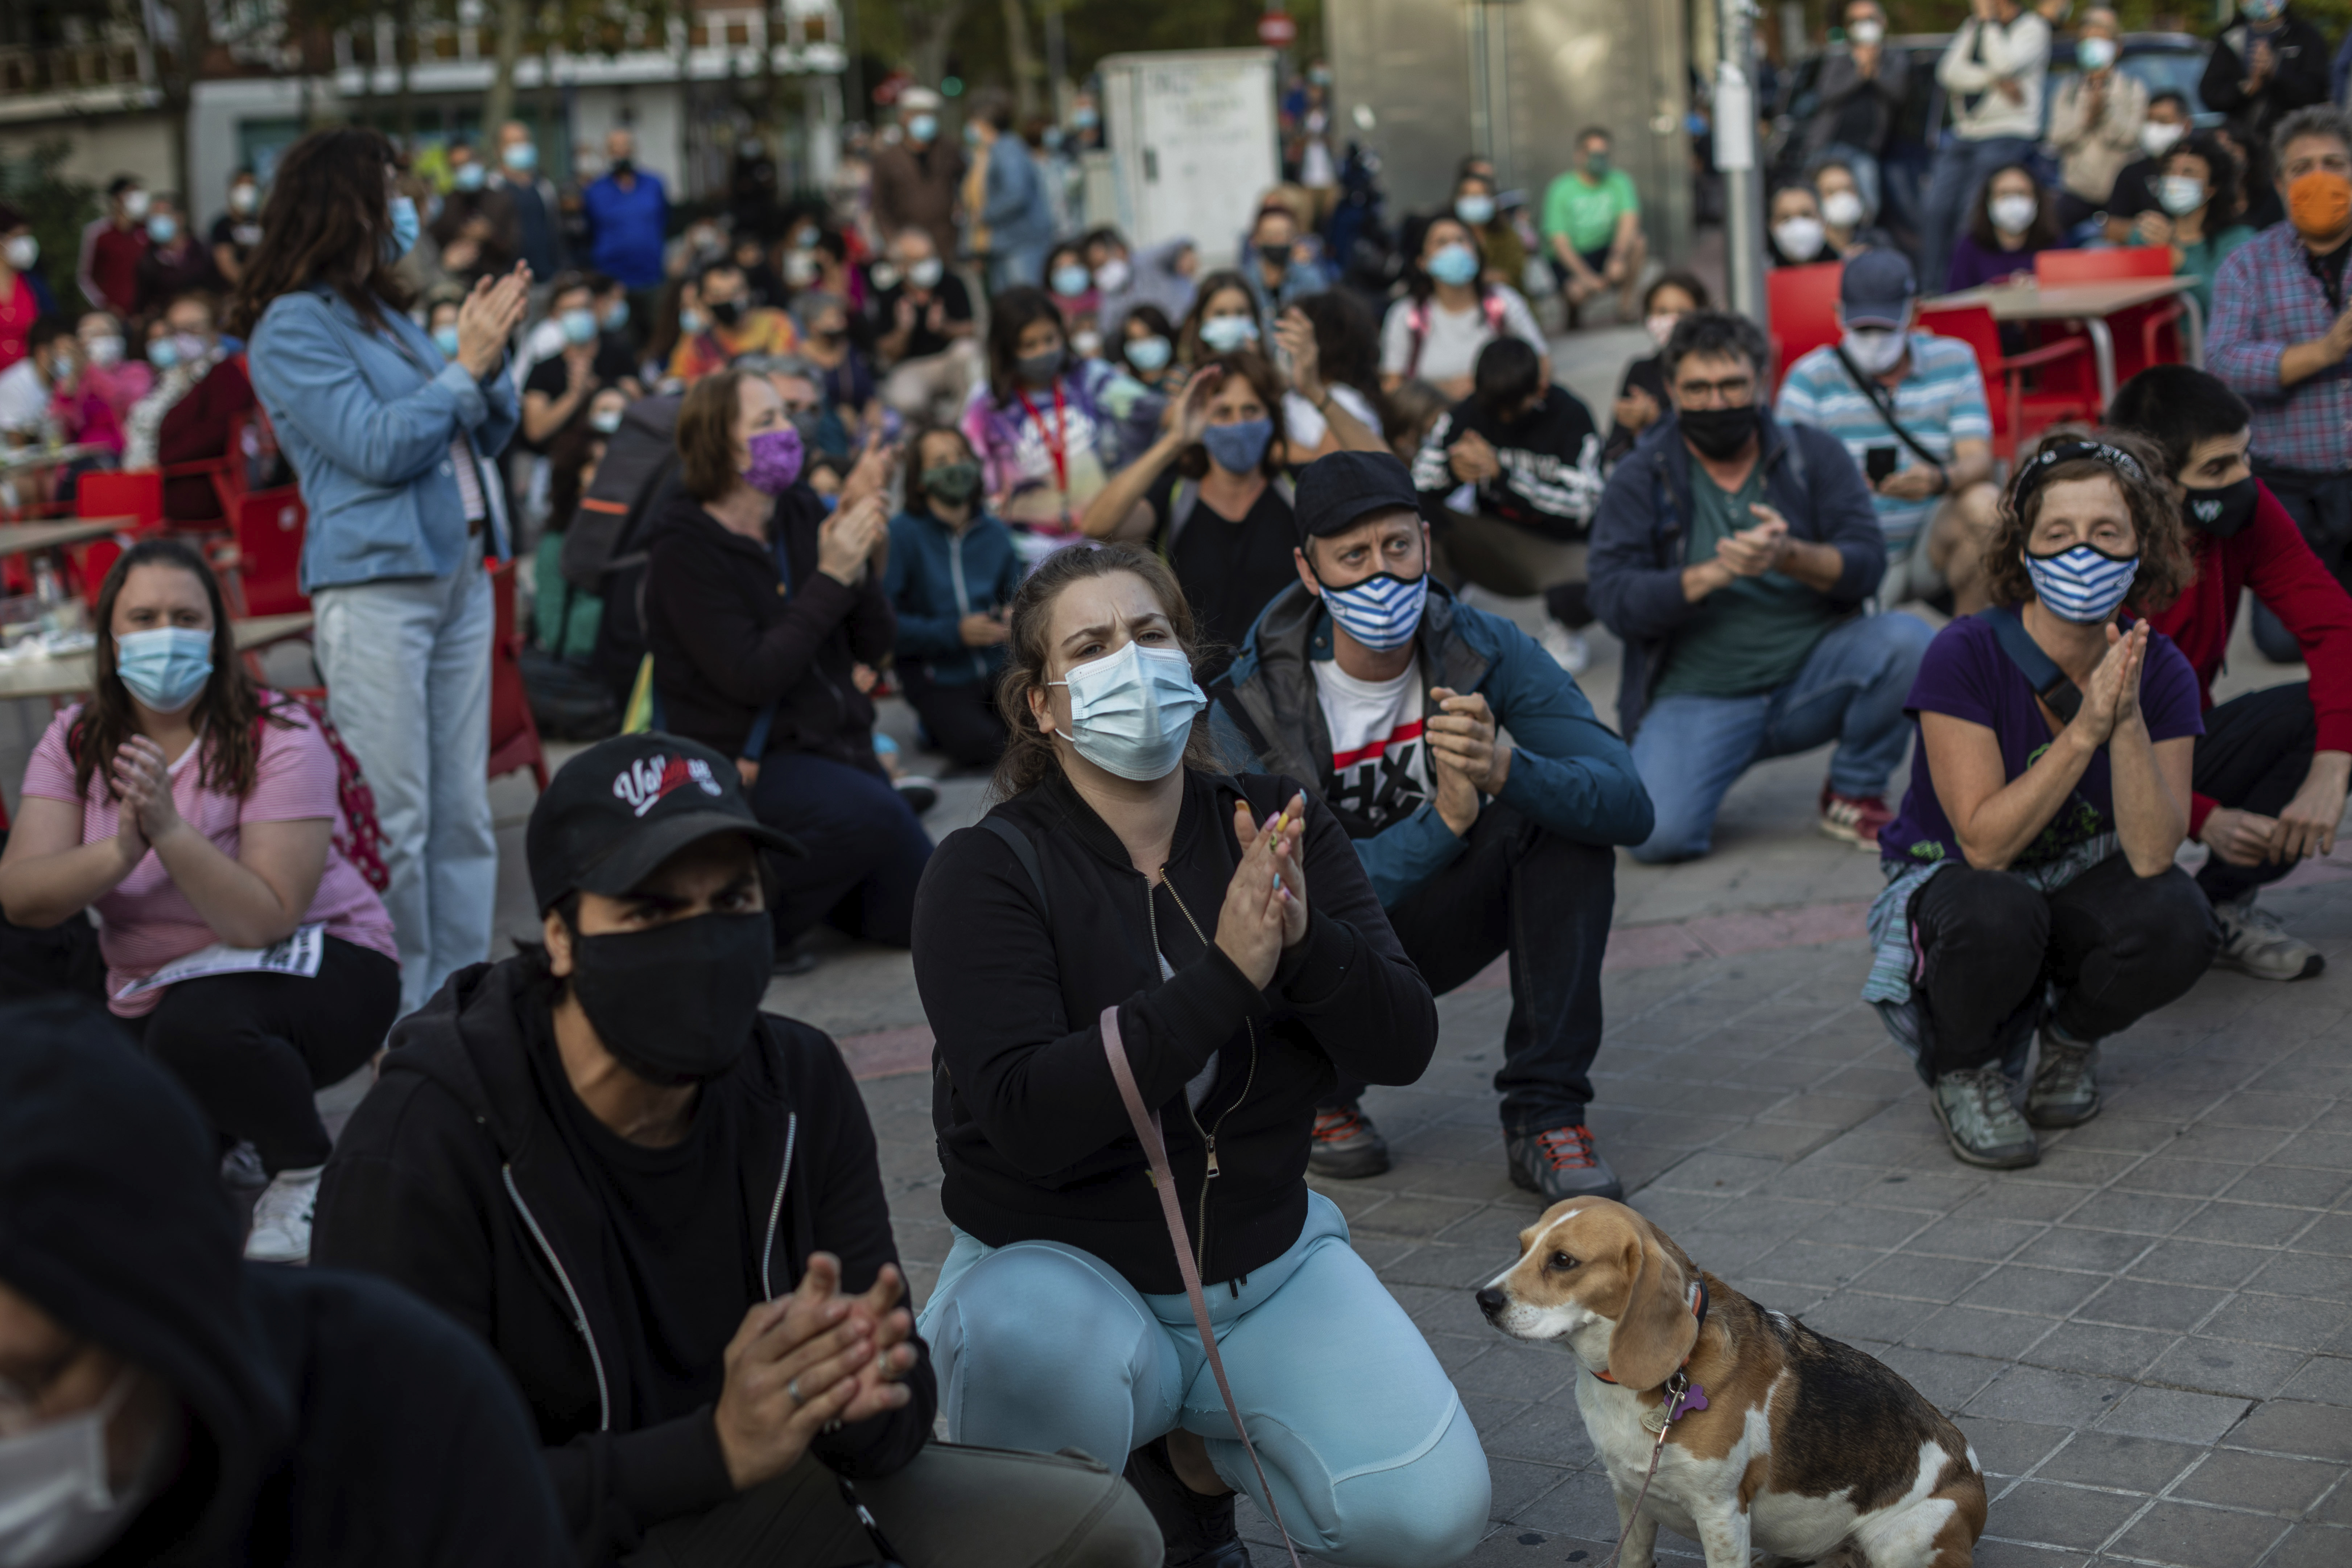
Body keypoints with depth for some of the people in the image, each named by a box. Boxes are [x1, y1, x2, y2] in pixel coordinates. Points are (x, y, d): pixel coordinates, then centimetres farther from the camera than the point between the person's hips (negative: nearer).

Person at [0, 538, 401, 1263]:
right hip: (150, 993, 5)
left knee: (200, 1026, -38)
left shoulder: (278, 739, -17)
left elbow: (266, 920, -26)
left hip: (317, 965, -5)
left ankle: (307, 1169, -8)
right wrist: (122, 851, -36)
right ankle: (217, 1124, 21)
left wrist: (169, 829, -38)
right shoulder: (75, 742, -3)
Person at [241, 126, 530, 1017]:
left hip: (459, 571, 8)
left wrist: (491, 353, 2)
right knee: (393, 818, -5)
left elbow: (485, 437, 18)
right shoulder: (291, 328, -6)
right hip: (374, 584, -8)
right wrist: (466, 363, -11)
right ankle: (397, 1009, 2)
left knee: (462, 809, 9)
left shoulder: (386, 312, 16)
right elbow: (379, 448, -15)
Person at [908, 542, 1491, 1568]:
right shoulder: (987, 872, -13)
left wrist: (1304, 939, -29)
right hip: (1061, 1266, -3)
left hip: (1268, 1265, 3)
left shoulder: (1278, 830, -1)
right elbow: (1027, 1118, -27)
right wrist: (1225, 977, -34)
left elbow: (1403, 1048, -8)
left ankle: (1195, 1449, 12)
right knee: (1035, 1345, -38)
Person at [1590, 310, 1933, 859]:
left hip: (1811, 678, 2)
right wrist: (1713, 574, -25)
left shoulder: (1813, 454, 5)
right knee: (1657, 834, -27)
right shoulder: (1640, 480, 1)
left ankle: (1854, 797, -1)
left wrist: (1790, 556, -26)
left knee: (1908, 641, -27)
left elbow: (1868, 563, -6)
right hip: (1696, 697, -2)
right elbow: (1615, 600, -10)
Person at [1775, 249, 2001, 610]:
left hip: (1930, 545, 2)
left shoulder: (1953, 361, 5)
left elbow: (1978, 460, -6)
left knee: (1985, 505, -28)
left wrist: (1938, 480, -31)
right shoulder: (1811, 377, -1)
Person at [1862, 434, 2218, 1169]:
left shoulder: (2161, 671, -13)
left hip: (2079, 885, 3)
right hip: (1950, 882, -3)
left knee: (2178, 926, -29)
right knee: (1996, 915, -39)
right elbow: (1985, 843, -28)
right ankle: (1962, 1069, -5)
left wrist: (2127, 720, -35)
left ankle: (2072, 1035, 6)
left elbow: (2151, 855, -22)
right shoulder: (1966, 655, -24)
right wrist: (2086, 729, -36)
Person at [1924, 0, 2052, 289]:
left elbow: (2005, 64, -19)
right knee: (1935, 212, -5)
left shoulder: (2032, 27, 1)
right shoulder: (1971, 27, 17)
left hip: (2006, 137, -6)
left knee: (1973, 214, -16)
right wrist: (1996, 81, -13)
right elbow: (1949, 72, 1)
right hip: (1963, 135, 6)